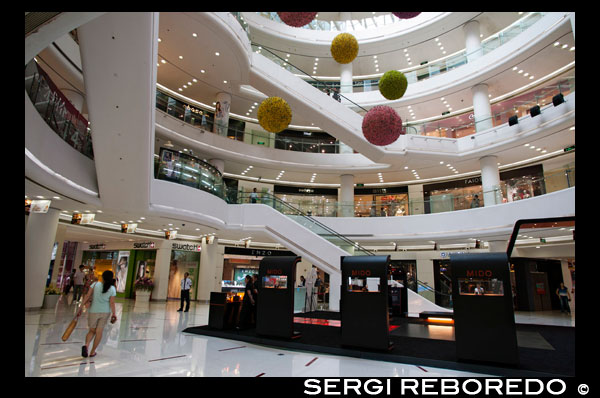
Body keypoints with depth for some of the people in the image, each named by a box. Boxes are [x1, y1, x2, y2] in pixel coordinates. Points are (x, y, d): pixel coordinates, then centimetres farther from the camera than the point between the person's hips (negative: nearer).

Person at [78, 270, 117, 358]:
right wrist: (114, 314, -4)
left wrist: (81, 306, -5)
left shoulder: (95, 284, -5)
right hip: (105, 312, 0)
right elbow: (112, 303, -8)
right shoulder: (113, 289, -5)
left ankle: (86, 345, -10)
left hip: (93, 311, 0)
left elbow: (87, 296, -10)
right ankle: (92, 352, 14)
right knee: (99, 332, 9)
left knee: (92, 330, 16)